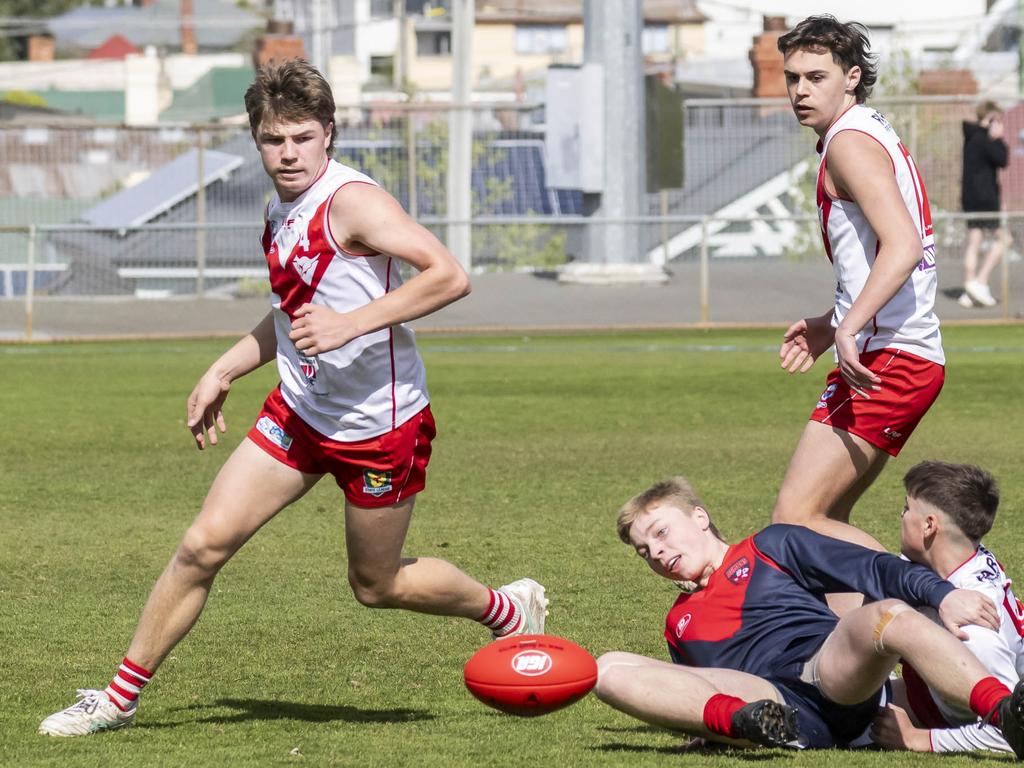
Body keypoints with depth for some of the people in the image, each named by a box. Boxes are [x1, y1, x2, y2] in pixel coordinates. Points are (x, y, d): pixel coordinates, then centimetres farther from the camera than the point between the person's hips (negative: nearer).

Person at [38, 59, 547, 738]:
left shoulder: (353, 201, -20)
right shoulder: (282, 207, 7)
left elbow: (449, 276, -29)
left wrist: (349, 325, -33)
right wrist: (224, 371, 22)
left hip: (379, 425, -7)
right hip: (299, 412, 7)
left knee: (377, 586, 9)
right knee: (205, 543, -2)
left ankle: (510, 610, 35)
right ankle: (120, 698, 6)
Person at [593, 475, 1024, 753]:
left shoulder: (770, 548, 23)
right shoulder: (679, 624, 34)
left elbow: (871, 568, 10)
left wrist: (942, 594, -7)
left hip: (833, 676, -2)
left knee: (889, 615, -35)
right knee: (610, 669, -17)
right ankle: (746, 721, -43)